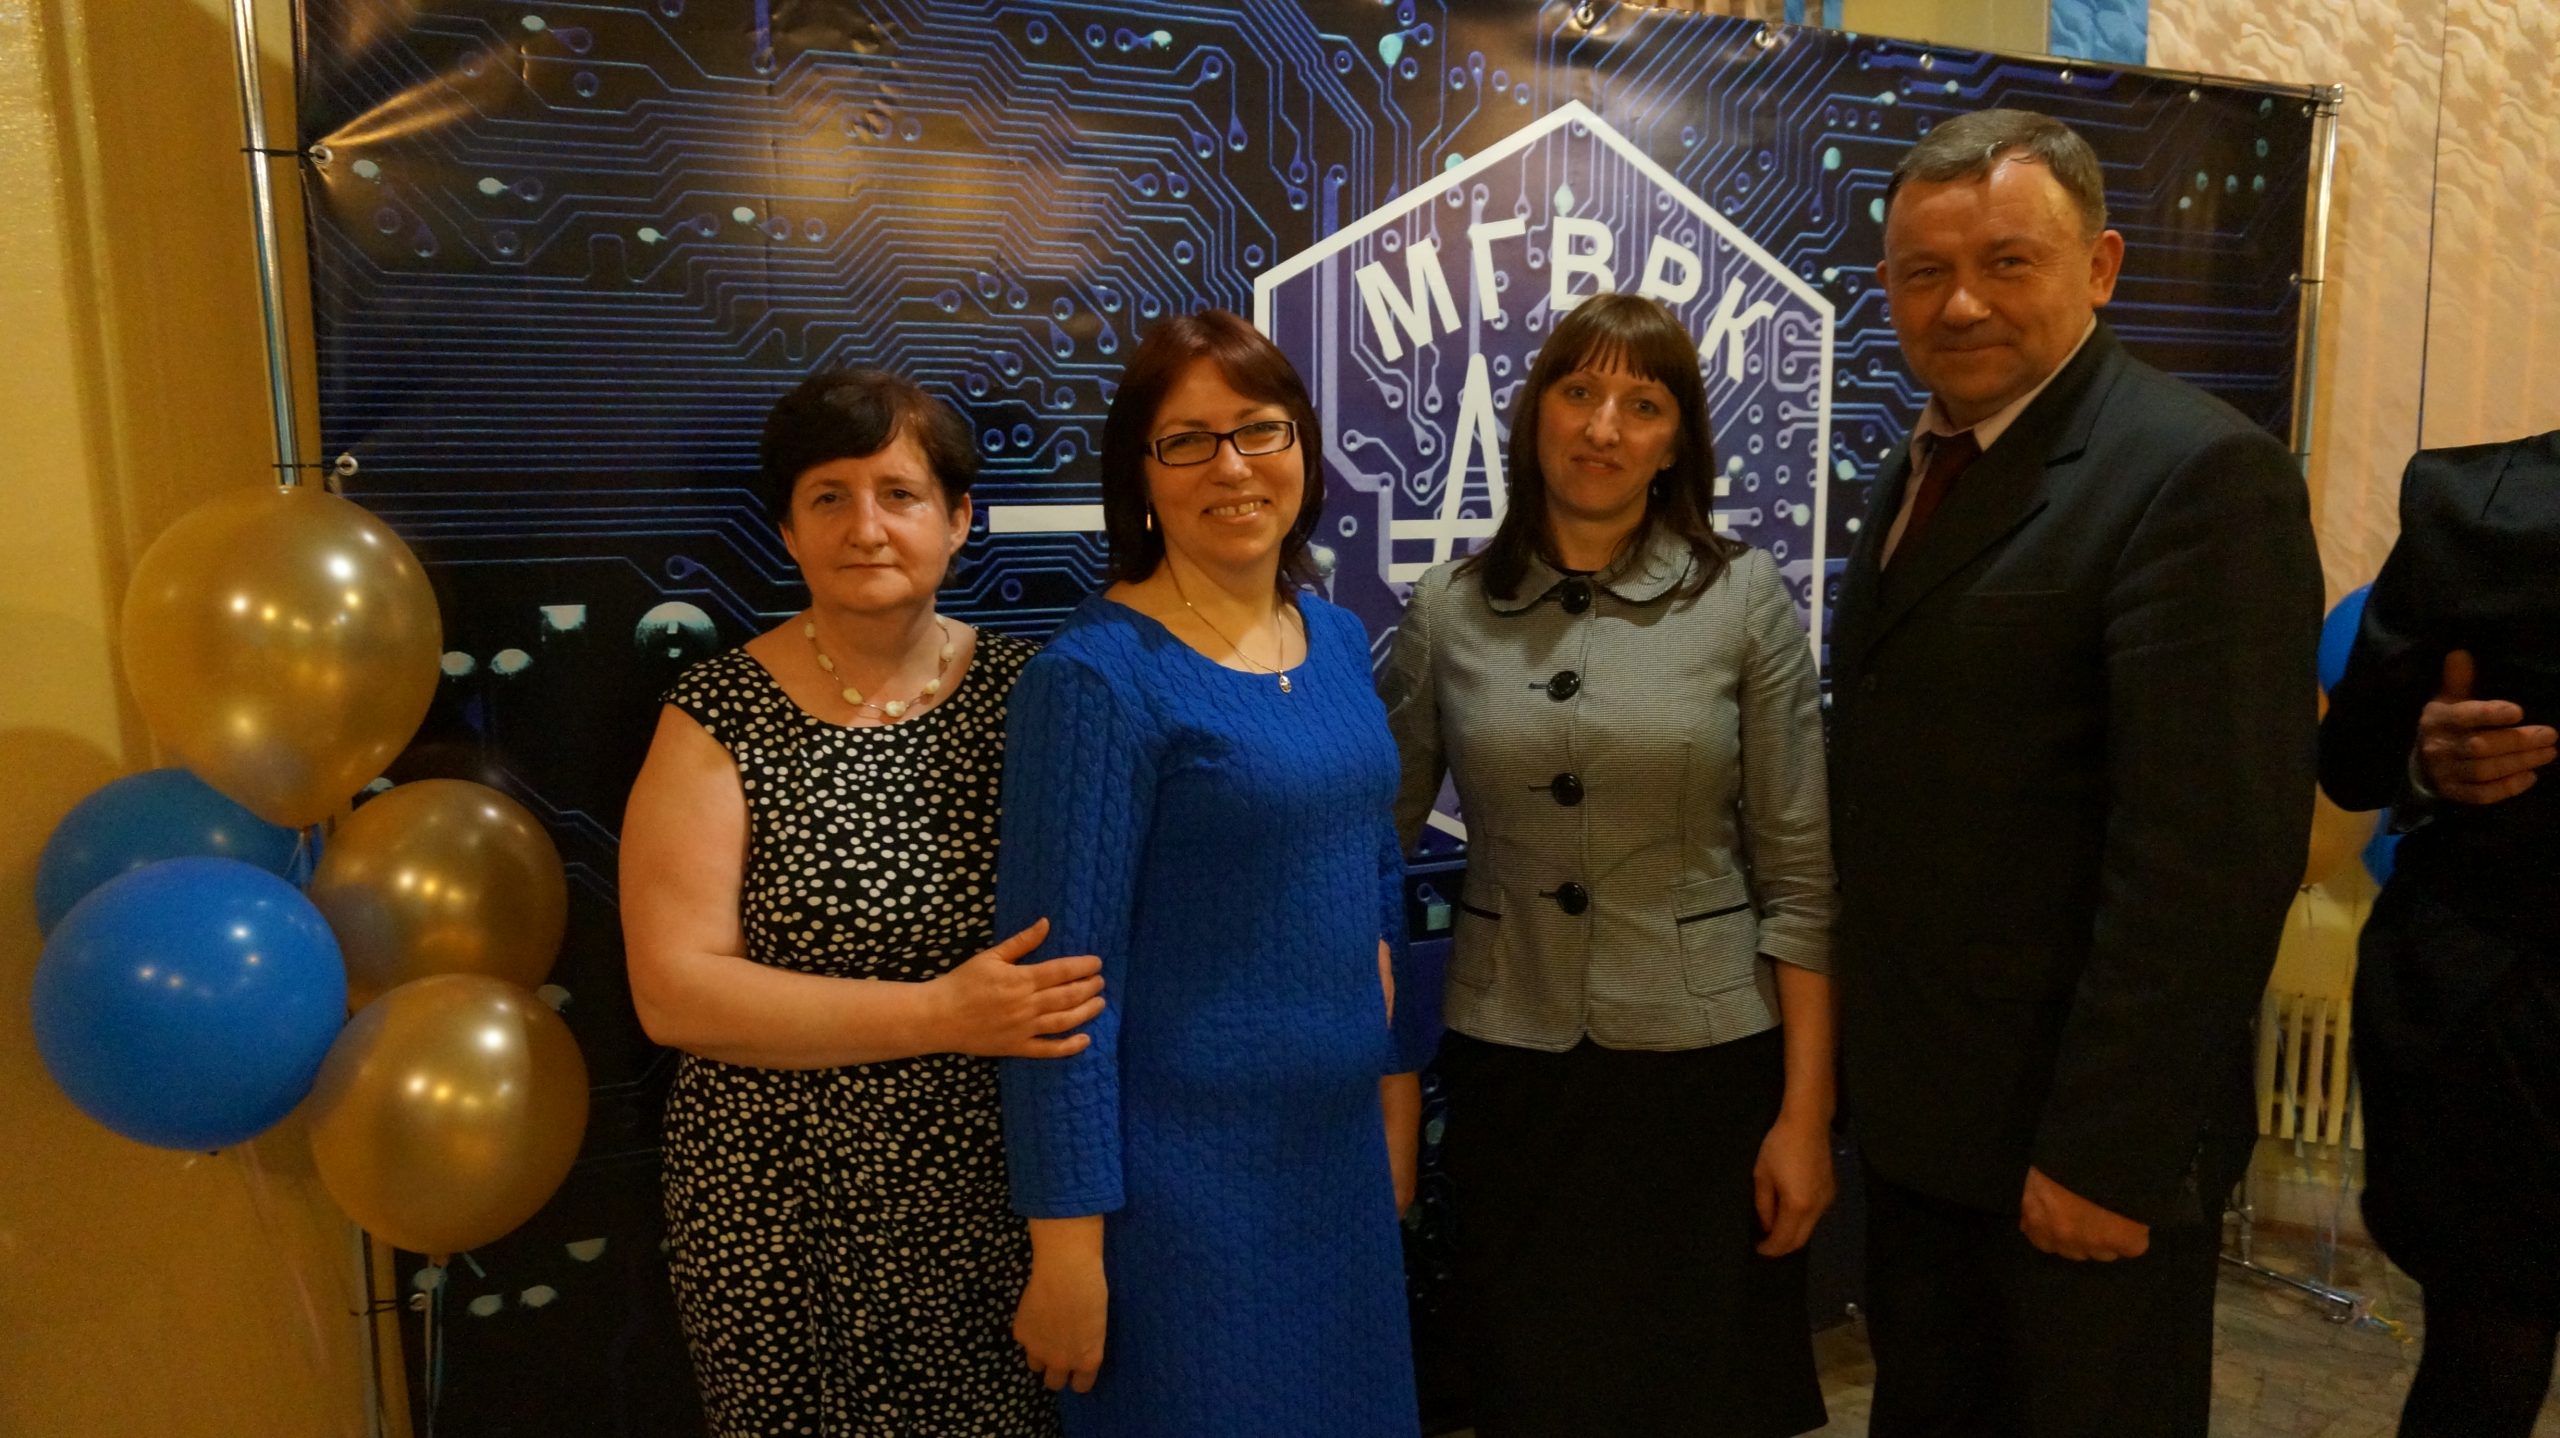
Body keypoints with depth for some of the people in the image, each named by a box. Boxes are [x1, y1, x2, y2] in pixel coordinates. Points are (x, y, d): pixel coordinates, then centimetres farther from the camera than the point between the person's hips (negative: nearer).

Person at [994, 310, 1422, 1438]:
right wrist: (1067, 1244, -14)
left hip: (1341, 1148, 7)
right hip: (1179, 1173, -6)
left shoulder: (1337, 638, 4)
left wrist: (1396, 1088, 12)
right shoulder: (1098, 675, -16)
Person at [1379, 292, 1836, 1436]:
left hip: (1706, 1058, -1)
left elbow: (1799, 874, -5)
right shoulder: (1449, 608, -2)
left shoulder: (1743, 599, -6)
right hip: (1507, 1065, 1)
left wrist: (1805, 1111, -7)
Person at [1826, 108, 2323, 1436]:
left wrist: (2109, 1151, -22)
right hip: (1917, 1103, 8)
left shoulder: (2201, 473, -17)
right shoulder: (1920, 469, 9)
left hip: (2080, 1136, -7)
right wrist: (1856, 1031, 9)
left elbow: (2212, 850, -23)